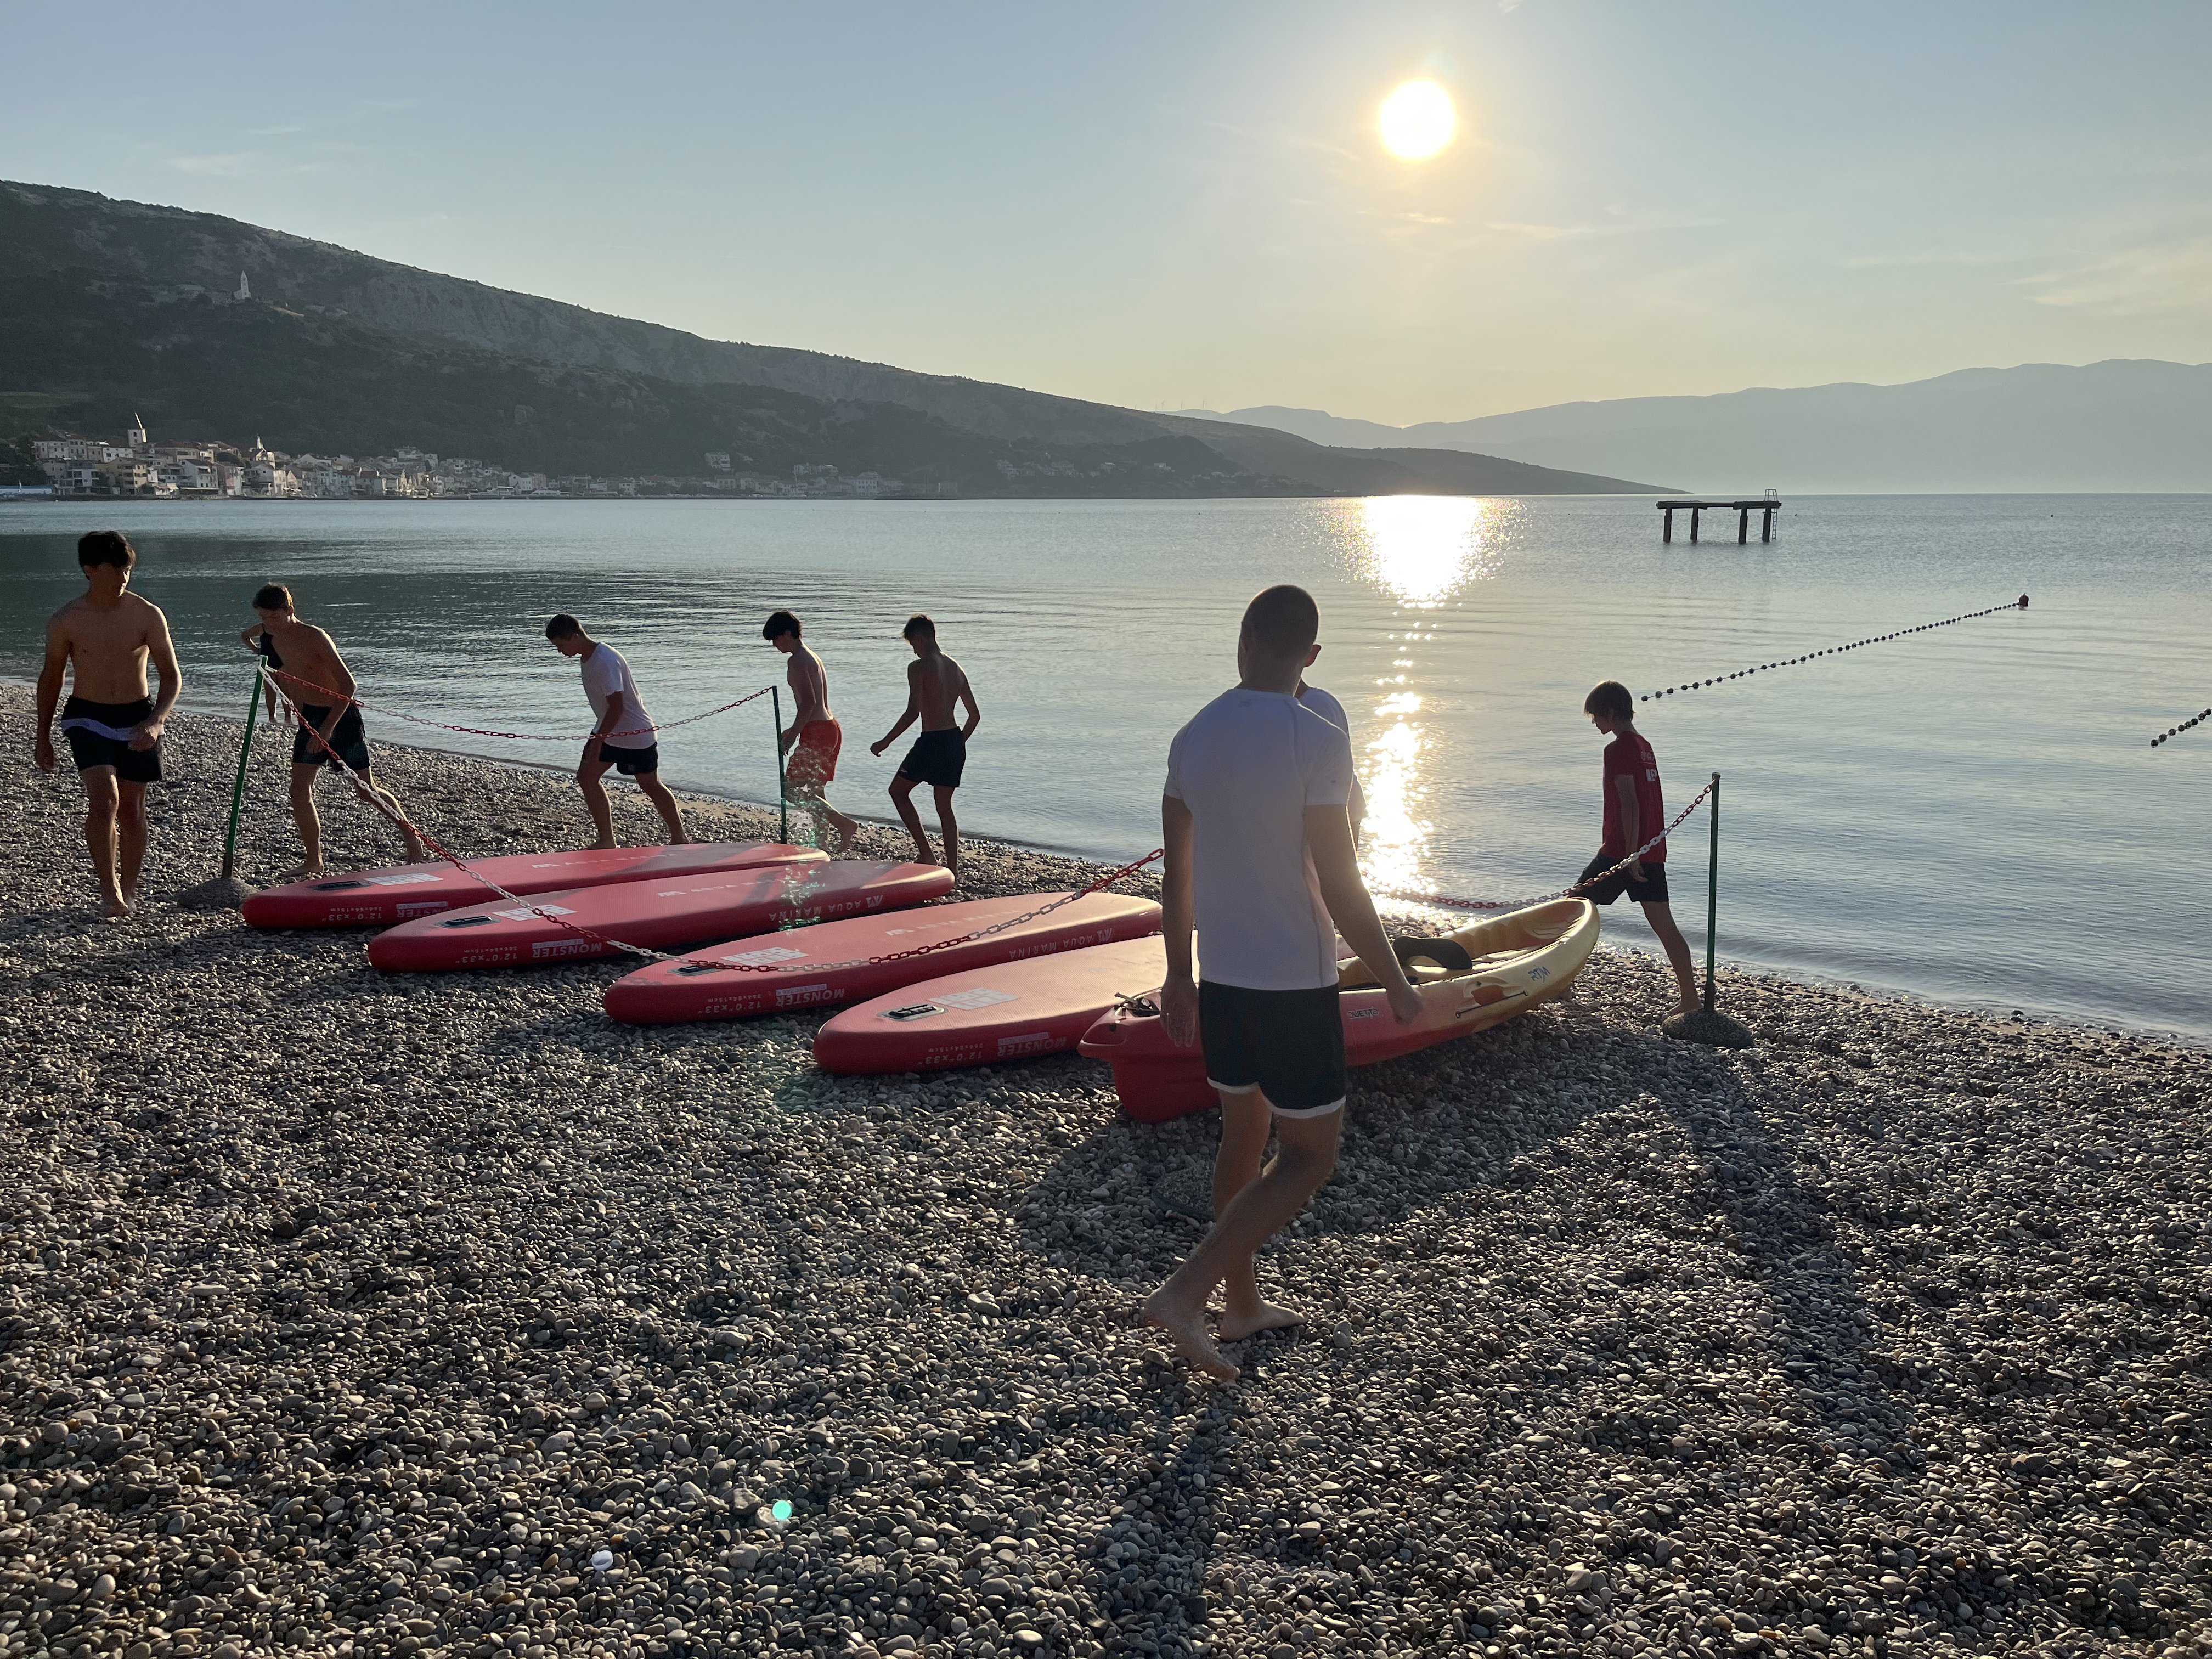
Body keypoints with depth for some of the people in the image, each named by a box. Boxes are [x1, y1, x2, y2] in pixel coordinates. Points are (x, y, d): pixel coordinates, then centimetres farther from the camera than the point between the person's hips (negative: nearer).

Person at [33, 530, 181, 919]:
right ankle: (109, 891, -12)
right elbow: (51, 676, 8)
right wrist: (43, 736, 12)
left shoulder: (148, 616, -6)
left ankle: (129, 890, 21)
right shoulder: (66, 620, -5)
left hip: (137, 717, 1)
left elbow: (172, 675, -4)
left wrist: (156, 721, -21)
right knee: (104, 799, -19)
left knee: (131, 808, 7)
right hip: (87, 716, -1)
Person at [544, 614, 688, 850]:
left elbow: (617, 706, -28)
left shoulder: (605, 662, -26)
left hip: (635, 733, -9)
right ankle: (607, 840, 6)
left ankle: (679, 839, 18)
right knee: (586, 777, 1)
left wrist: (599, 739, -26)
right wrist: (599, 737, 21)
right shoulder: (589, 656, 5)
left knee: (651, 786, 3)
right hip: (609, 731, 9)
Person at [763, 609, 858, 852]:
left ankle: (845, 823, -16)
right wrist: (794, 730, 27)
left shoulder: (798, 661, -12)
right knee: (815, 792, 14)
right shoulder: (811, 656, 19)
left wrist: (792, 736, -21)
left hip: (816, 732, -10)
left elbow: (809, 702, -22)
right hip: (831, 728, 10)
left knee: (793, 789, -9)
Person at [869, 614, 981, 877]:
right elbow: (975, 715, 15)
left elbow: (913, 712, -20)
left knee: (898, 791, 14)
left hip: (931, 742, -7)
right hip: (955, 742, 7)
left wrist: (885, 742, -12)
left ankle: (926, 853, 5)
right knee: (944, 805, 16)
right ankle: (953, 868, 14)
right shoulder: (955, 668, 11)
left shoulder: (919, 667, -11)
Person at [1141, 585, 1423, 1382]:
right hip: (1295, 985, -7)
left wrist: (1179, 974, 18)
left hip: (1221, 978, 7)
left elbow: (1177, 876, 7)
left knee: (1244, 1136, 20)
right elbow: (1340, 889, -17)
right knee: (1310, 1156, 4)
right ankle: (1186, 1292, -6)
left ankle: (1241, 1302, 31)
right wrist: (1395, 983, -5)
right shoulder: (1316, 742, -18)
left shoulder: (1193, 738, 1)